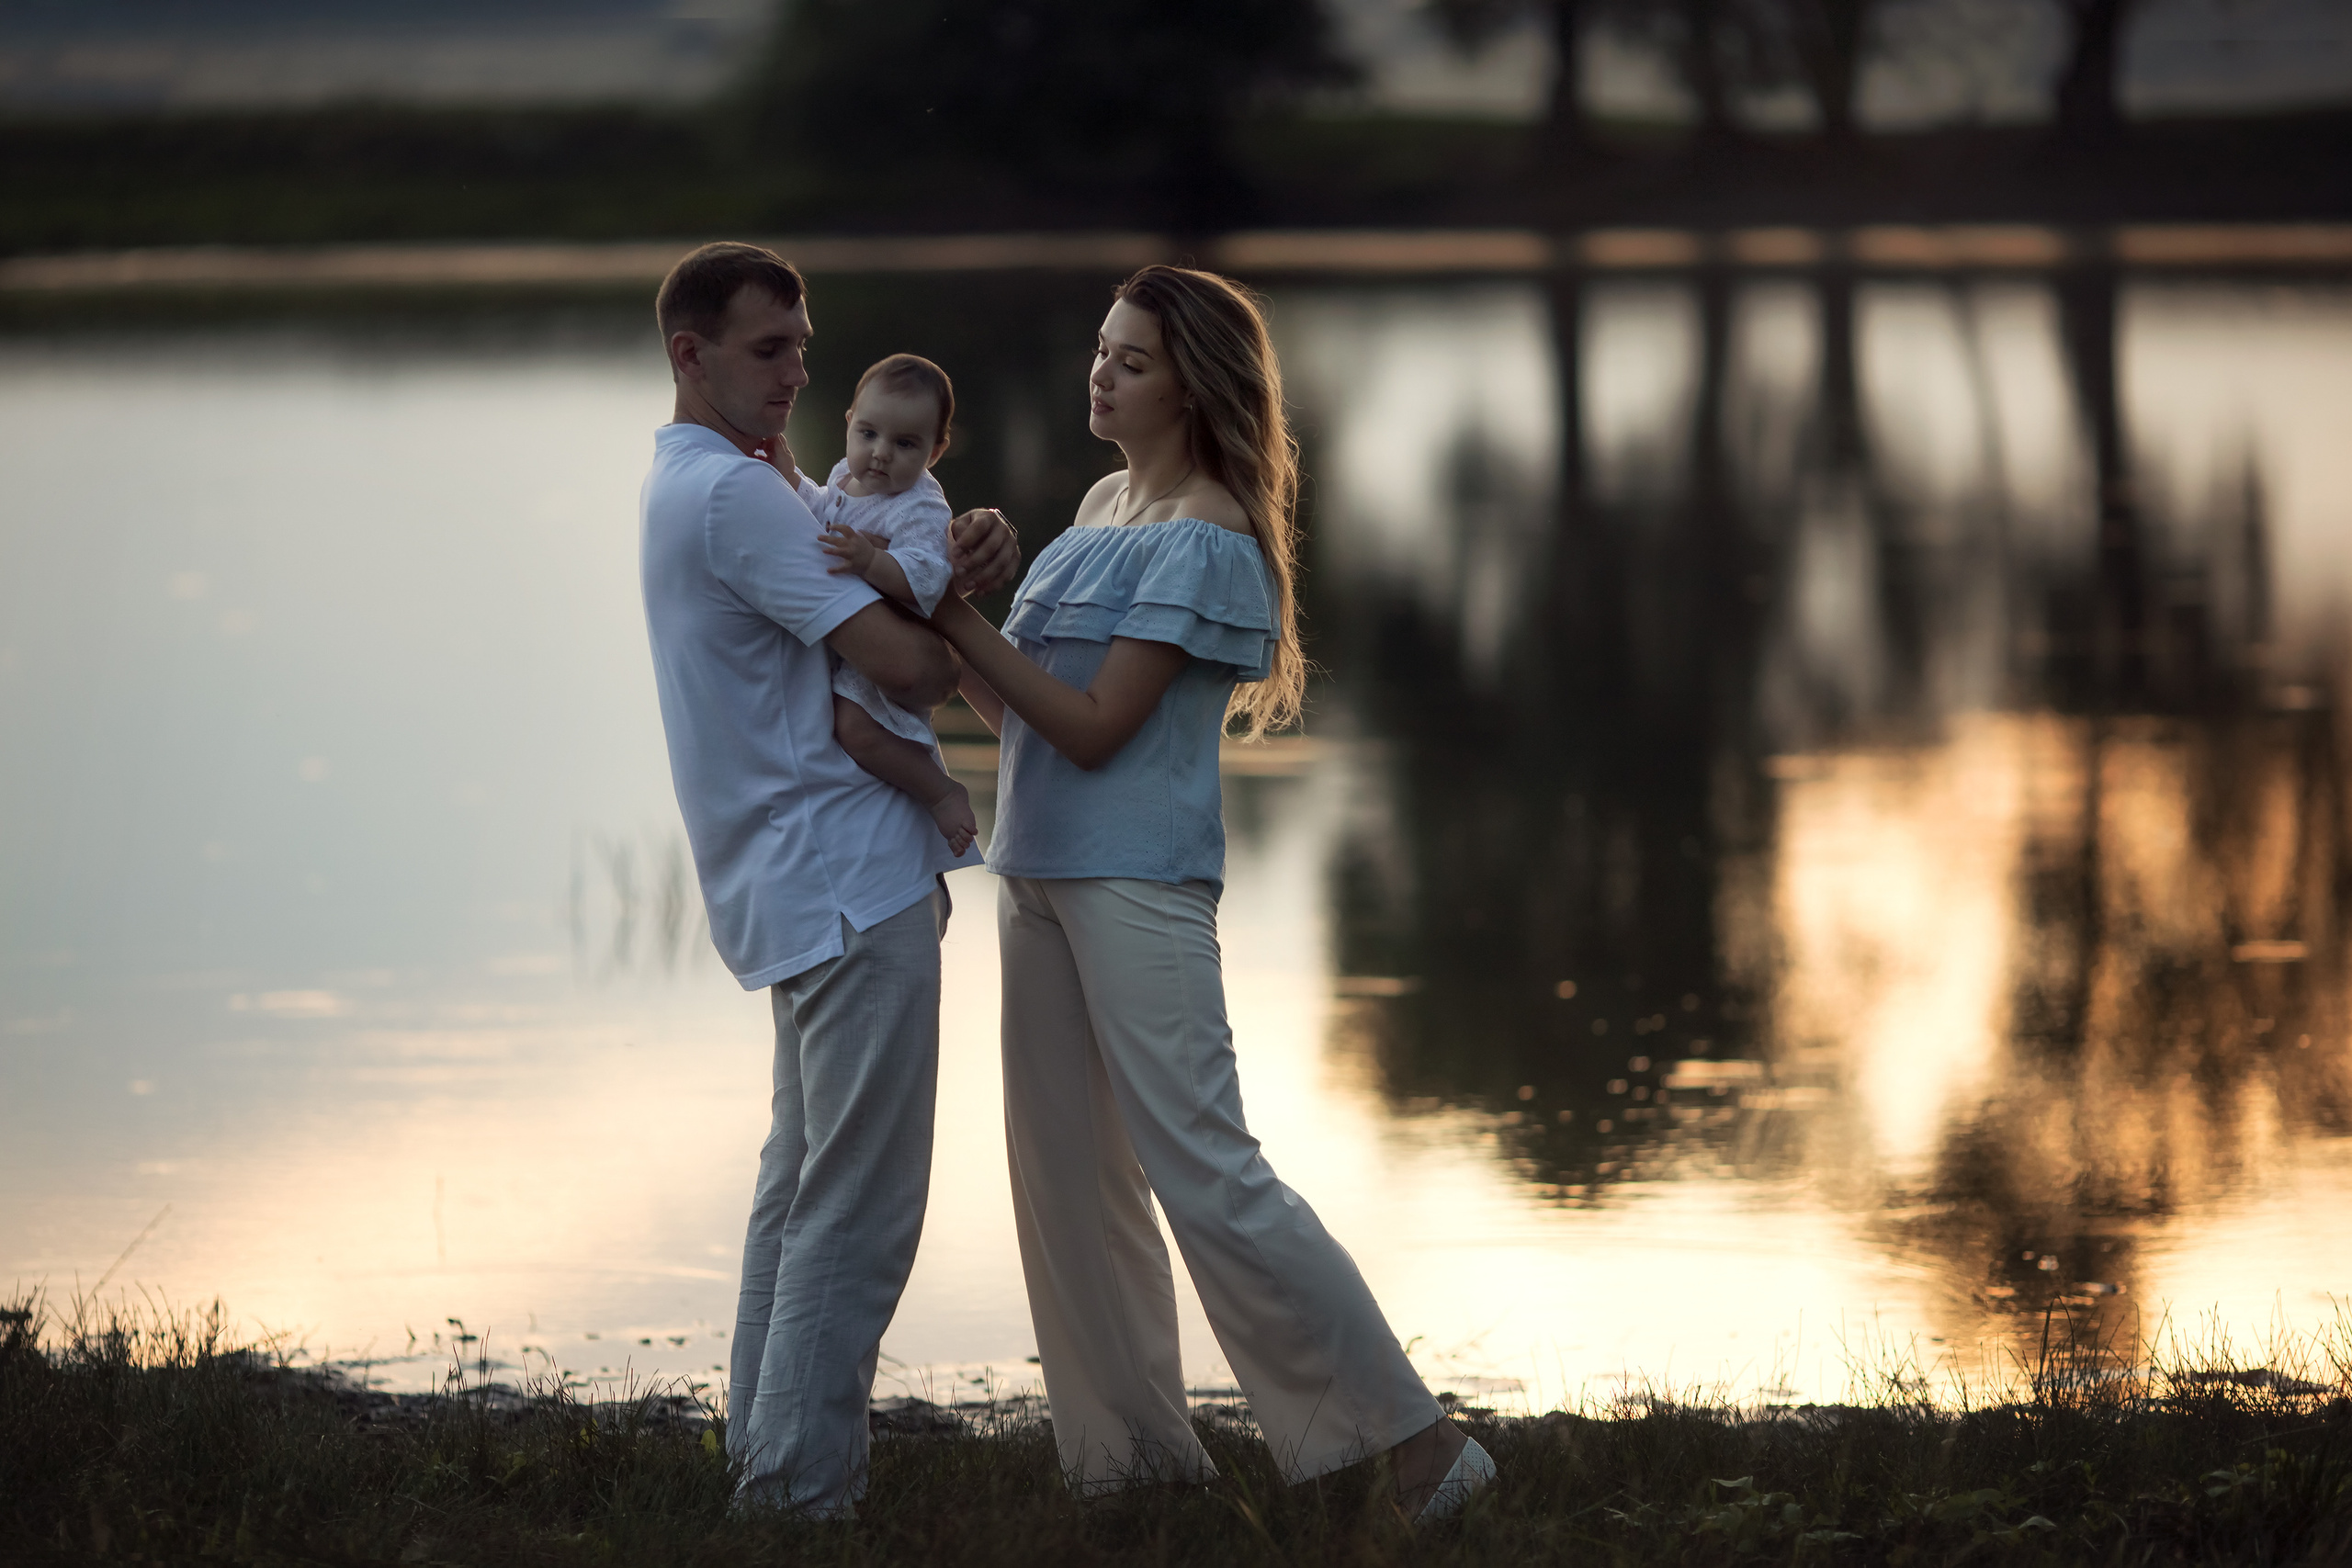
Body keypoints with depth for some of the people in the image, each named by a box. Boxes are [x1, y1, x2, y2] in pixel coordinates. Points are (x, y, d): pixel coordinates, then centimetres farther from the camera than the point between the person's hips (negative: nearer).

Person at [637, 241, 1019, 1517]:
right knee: (860, 1211, -8)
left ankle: (762, 1471, 21)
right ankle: (802, 1498, -7)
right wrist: (972, 595, 2)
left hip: (799, 885, 11)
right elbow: (912, 668, -19)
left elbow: (870, 591, 13)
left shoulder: (690, 488, 17)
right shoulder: (736, 495, -16)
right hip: (853, 883, -11)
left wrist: (959, 559, -8)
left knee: (802, 1187, 16)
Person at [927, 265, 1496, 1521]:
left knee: (1205, 1172, -12)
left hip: (1137, 883, -9)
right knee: (1067, 1179, 9)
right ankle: (1133, 1457, 18)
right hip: (1041, 874, 9)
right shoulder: (1103, 506, 14)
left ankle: (1416, 1441, -8)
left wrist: (955, 619, -16)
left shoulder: (1204, 539, -12)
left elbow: (1096, 727, -17)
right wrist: (947, 632, -1)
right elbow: (1023, 710, 16)